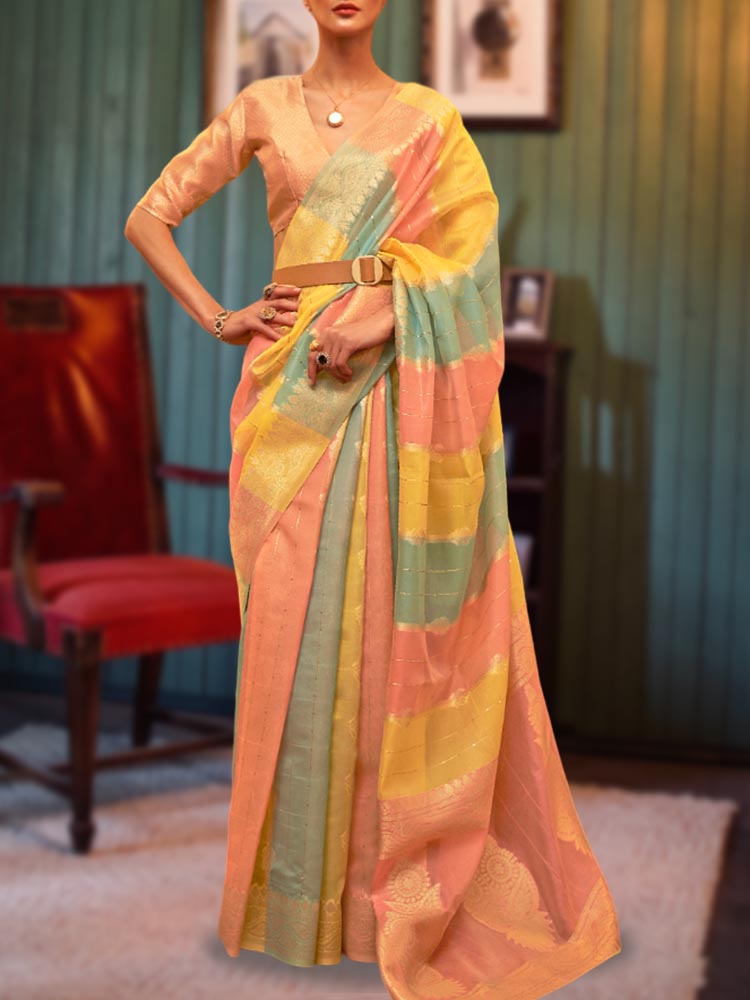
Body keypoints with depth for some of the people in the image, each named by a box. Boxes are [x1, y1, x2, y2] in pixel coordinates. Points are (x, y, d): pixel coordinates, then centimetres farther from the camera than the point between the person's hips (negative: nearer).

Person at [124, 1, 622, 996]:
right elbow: (148, 217, 14)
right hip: (294, 392, 1)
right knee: (298, 620, 1)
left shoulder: (431, 119, 7)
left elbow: (469, 261, -2)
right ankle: (304, 869, 13)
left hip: (397, 395, -1)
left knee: (399, 615, -1)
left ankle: (403, 863, 12)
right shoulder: (263, 108, 10)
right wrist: (216, 316, 3)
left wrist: (383, 315, -16)